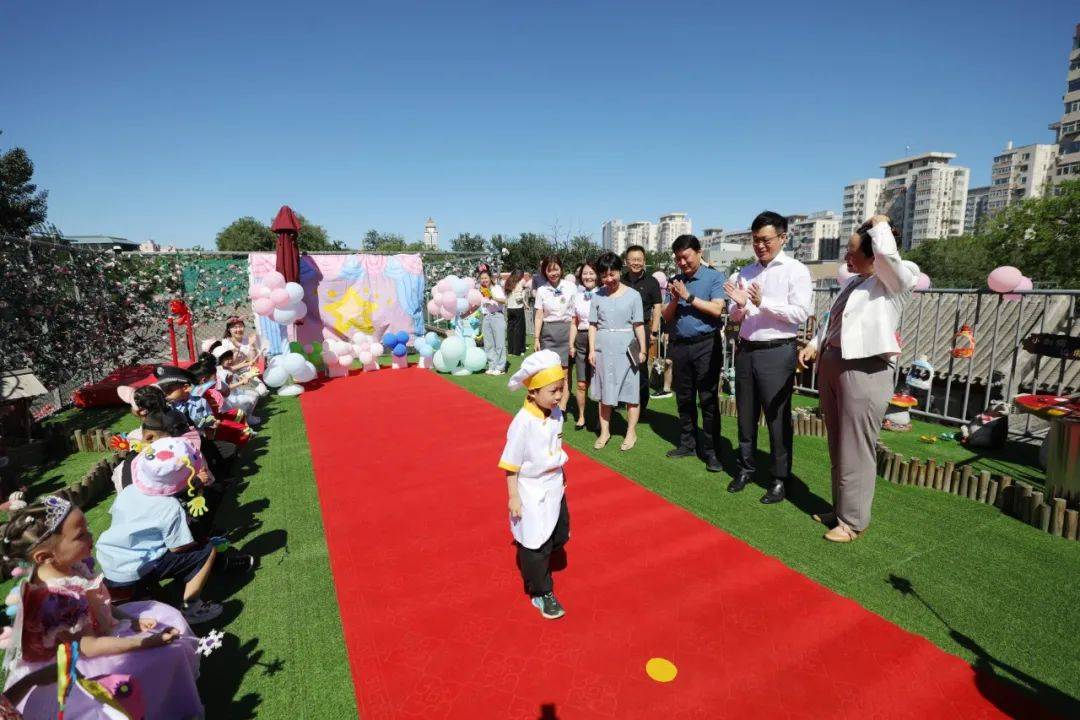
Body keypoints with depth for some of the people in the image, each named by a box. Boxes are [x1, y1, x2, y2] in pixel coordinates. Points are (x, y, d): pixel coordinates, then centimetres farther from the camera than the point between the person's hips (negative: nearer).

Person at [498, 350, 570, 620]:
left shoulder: (556, 414, -6)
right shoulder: (523, 422, -27)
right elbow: (511, 464, -19)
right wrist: (513, 497, -15)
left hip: (554, 487, 7)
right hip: (531, 491, -7)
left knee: (560, 535, 21)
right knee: (535, 544, 9)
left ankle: (535, 565, 48)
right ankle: (541, 594, 29)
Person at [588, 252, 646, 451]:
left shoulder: (633, 295, -2)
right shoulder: (597, 296, 4)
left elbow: (638, 325, 0)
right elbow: (593, 325, 5)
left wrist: (642, 349, -1)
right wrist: (592, 350, -1)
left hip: (626, 349, -2)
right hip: (603, 349, 2)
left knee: (630, 392, 3)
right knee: (604, 392, 9)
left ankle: (631, 432, 17)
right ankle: (604, 431, 21)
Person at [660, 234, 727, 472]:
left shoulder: (714, 277, -1)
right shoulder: (673, 281, 11)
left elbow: (717, 310, -14)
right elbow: (666, 317, 10)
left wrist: (689, 297, -13)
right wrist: (675, 299, -8)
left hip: (706, 345, -5)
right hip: (679, 346, 5)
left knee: (708, 400, -2)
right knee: (684, 399, 12)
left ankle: (710, 451, 6)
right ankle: (687, 444, 25)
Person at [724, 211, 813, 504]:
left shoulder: (796, 271, -3)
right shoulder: (745, 273, 11)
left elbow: (801, 313, -14)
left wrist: (763, 302, -21)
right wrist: (739, 305, -7)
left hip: (777, 352, -5)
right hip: (746, 350, 5)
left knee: (777, 418, 2)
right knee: (746, 414, 14)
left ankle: (780, 478, 16)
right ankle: (745, 468, 29)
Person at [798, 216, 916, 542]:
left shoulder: (895, 281, -7)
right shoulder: (853, 282, 15)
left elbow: (886, 252, -26)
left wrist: (879, 224, -6)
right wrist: (814, 344, 4)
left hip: (865, 370, -8)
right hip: (832, 364, 8)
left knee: (855, 449, -1)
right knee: (837, 446, 16)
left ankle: (853, 520, 12)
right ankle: (840, 509, 30)